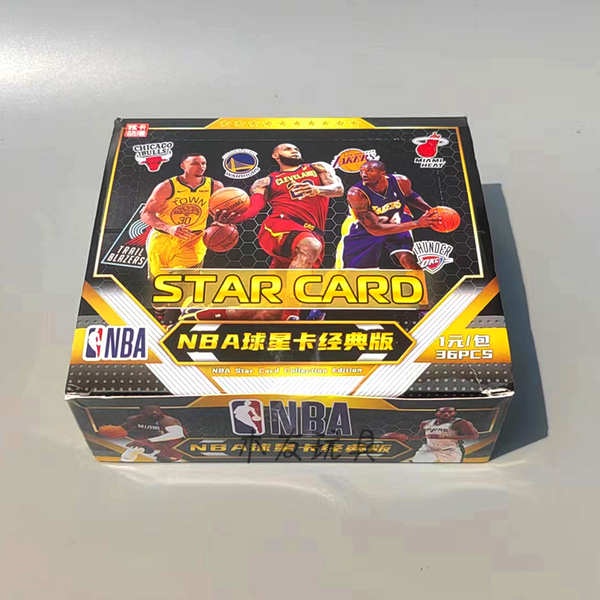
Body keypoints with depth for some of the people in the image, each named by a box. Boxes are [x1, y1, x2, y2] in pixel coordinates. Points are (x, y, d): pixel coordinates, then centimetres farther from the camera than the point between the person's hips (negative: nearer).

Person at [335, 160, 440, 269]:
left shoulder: (401, 182, -21)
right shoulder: (356, 193, -34)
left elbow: (410, 196, 6)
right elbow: (375, 229, -37)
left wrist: (429, 210, -13)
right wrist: (416, 223, -39)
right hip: (363, 229, -2)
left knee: (406, 259, -19)